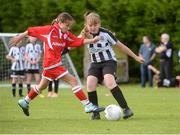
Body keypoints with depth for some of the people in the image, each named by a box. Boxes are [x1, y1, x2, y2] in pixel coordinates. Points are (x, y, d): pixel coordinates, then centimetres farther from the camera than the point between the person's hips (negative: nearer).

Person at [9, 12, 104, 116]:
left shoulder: (67, 35, 8)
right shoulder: (50, 30, -11)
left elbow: (79, 41, -1)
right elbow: (32, 31, -3)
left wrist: (92, 40, -15)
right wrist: (19, 37, 5)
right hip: (52, 63, -9)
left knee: (43, 86, 24)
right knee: (73, 81, -12)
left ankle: (25, 102, 40)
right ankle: (88, 106, -14)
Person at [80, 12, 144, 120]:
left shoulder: (105, 34, -12)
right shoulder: (86, 35, -2)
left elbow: (120, 46, -3)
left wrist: (136, 57, 2)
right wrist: (84, 36, -27)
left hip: (109, 61, -4)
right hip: (95, 63, 4)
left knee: (109, 82, -31)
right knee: (90, 84, -21)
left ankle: (126, 109, -29)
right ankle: (95, 113, -8)